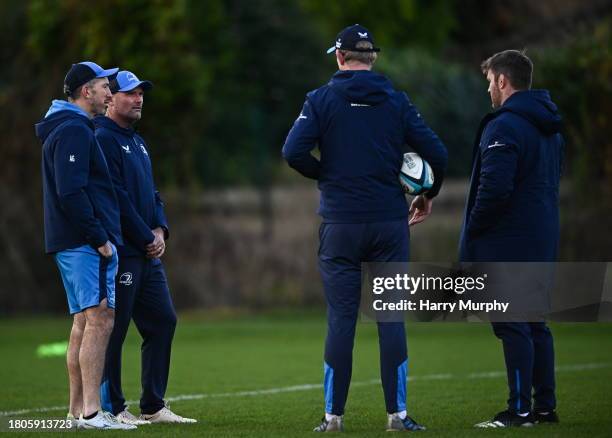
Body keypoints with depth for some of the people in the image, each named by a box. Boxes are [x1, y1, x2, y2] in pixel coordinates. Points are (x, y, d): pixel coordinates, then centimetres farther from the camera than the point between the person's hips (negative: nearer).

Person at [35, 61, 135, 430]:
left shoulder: (72, 129, 21)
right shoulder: (74, 131, -13)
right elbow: (71, 192, -22)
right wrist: (100, 238, -19)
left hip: (73, 244, 11)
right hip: (86, 245, -11)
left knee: (84, 323, 11)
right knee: (100, 320, -13)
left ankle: (78, 410, 14)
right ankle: (91, 412, -17)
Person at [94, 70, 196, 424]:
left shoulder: (138, 142, 21)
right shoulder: (103, 139, -10)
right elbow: (117, 199, -16)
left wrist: (160, 229, 4)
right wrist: (146, 238, -12)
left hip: (148, 252, 10)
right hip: (120, 252, -10)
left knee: (163, 320, 8)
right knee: (114, 329, -4)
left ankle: (154, 407, 13)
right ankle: (112, 408, 1)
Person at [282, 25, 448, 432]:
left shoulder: (321, 99, -1)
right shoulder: (396, 101, 4)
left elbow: (294, 151, -13)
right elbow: (436, 152, 0)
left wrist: (326, 175, 5)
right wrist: (428, 195, 17)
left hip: (340, 225, -1)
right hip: (389, 222, 1)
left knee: (341, 319, 3)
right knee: (391, 317, 4)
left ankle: (334, 414, 4)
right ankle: (398, 414, 2)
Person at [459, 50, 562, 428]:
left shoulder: (504, 127, -16)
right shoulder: (550, 129, 15)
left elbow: (495, 187, -24)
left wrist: (473, 229, -10)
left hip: (508, 242, -9)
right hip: (543, 238, 9)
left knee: (512, 326, -6)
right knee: (535, 322, 14)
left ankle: (520, 410, -6)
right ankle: (545, 406, 17)